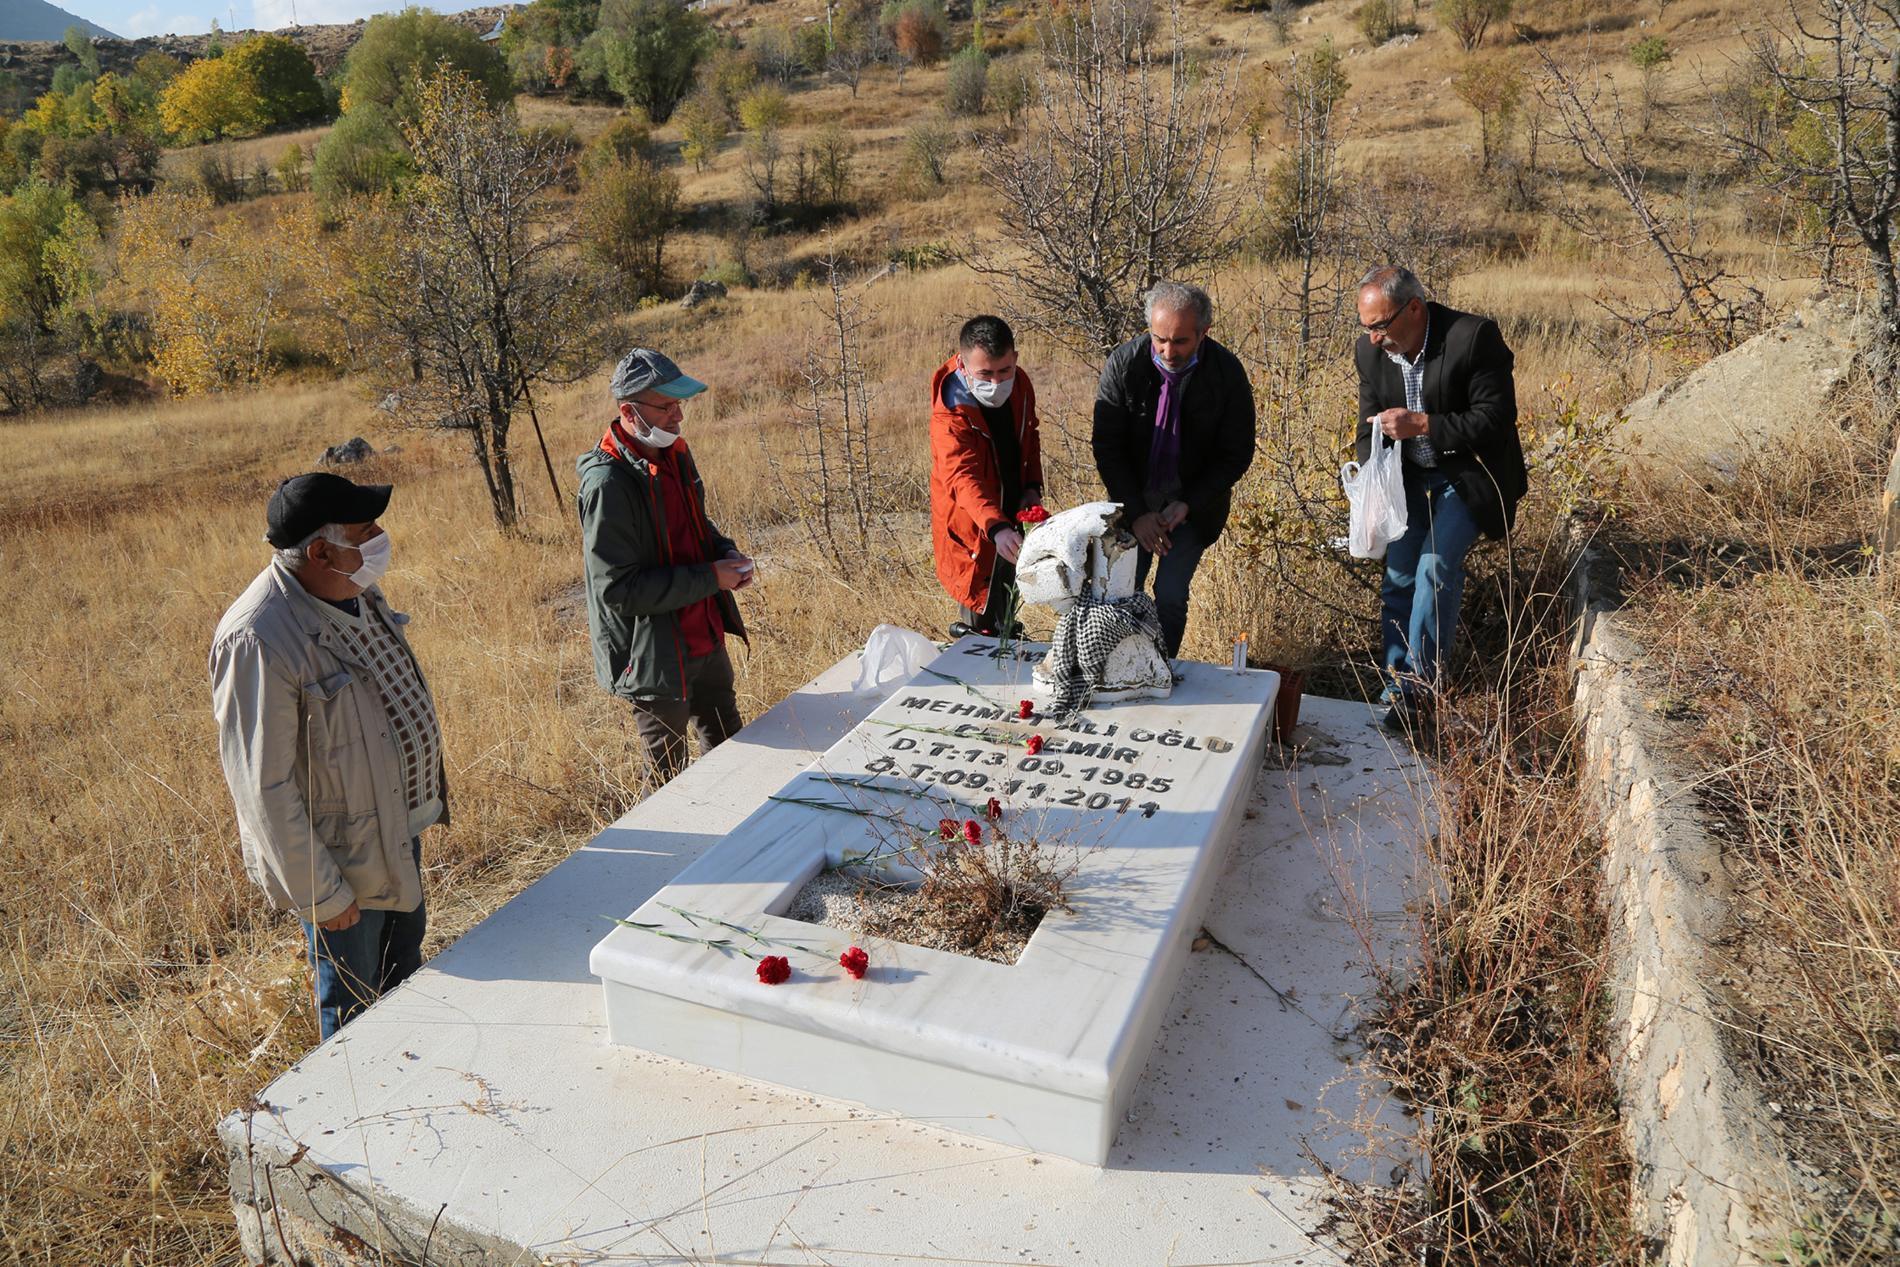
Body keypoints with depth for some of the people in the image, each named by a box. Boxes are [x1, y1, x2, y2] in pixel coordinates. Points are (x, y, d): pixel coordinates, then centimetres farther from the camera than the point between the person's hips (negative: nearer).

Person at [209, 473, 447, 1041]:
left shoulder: (355, 590, -5)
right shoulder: (257, 641, -31)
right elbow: (263, 786, -26)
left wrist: (427, 797, 19)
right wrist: (318, 894, -20)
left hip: (401, 827, 9)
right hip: (344, 860, -9)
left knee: (405, 966, 28)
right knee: (356, 1004, 12)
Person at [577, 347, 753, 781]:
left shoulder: (672, 452, 3)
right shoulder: (607, 483, -24)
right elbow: (618, 588, -26)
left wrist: (726, 553, -1)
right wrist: (710, 578, -23)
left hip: (706, 637, 8)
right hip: (654, 657, -8)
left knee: (729, 744, 23)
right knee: (669, 771, 10)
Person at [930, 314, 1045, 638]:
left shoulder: (1020, 383, -8)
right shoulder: (949, 416, -31)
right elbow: (963, 478, -43)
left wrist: (1032, 487, -4)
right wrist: (997, 528, -59)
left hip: (1010, 514, 7)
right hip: (973, 527, -7)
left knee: (1008, 604, 24)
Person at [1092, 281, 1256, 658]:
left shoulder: (1227, 373, -16)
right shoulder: (1123, 364, -15)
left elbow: (1236, 454, -7)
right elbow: (1107, 447, -9)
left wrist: (1188, 504, -15)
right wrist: (1136, 512, -15)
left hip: (1193, 508, -1)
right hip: (1134, 503, 1)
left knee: (1170, 598, -4)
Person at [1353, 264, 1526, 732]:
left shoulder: (1474, 337, -22)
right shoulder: (1371, 350, -6)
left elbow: (1497, 419, -21)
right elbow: (1370, 428, 4)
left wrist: (1422, 424, -30)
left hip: (1468, 474, -5)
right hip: (1410, 474, 5)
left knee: (1436, 566, -19)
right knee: (1398, 575, 1)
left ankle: (1420, 688, -8)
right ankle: (1395, 688, 12)